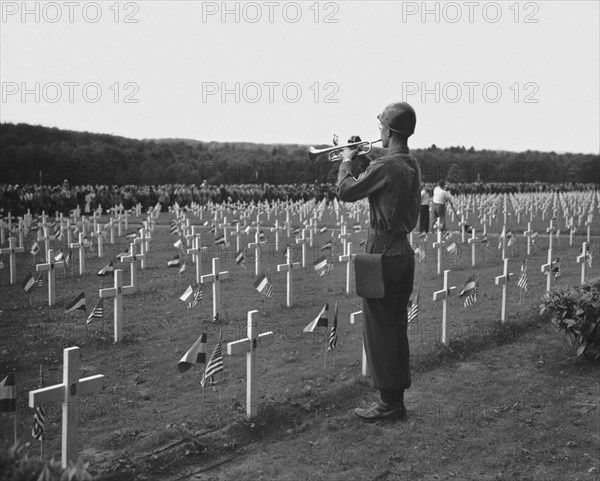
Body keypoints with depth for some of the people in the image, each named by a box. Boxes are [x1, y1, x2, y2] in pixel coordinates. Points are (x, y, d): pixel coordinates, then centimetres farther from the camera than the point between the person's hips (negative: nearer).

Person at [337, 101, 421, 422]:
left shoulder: (386, 165, -18)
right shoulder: (413, 165, 10)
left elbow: (346, 192, -12)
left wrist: (346, 161, 3)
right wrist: (360, 161, 16)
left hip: (383, 251, -9)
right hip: (404, 250, 9)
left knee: (379, 328, 0)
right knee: (397, 327, 13)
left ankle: (388, 403, 6)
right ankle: (397, 400, 21)